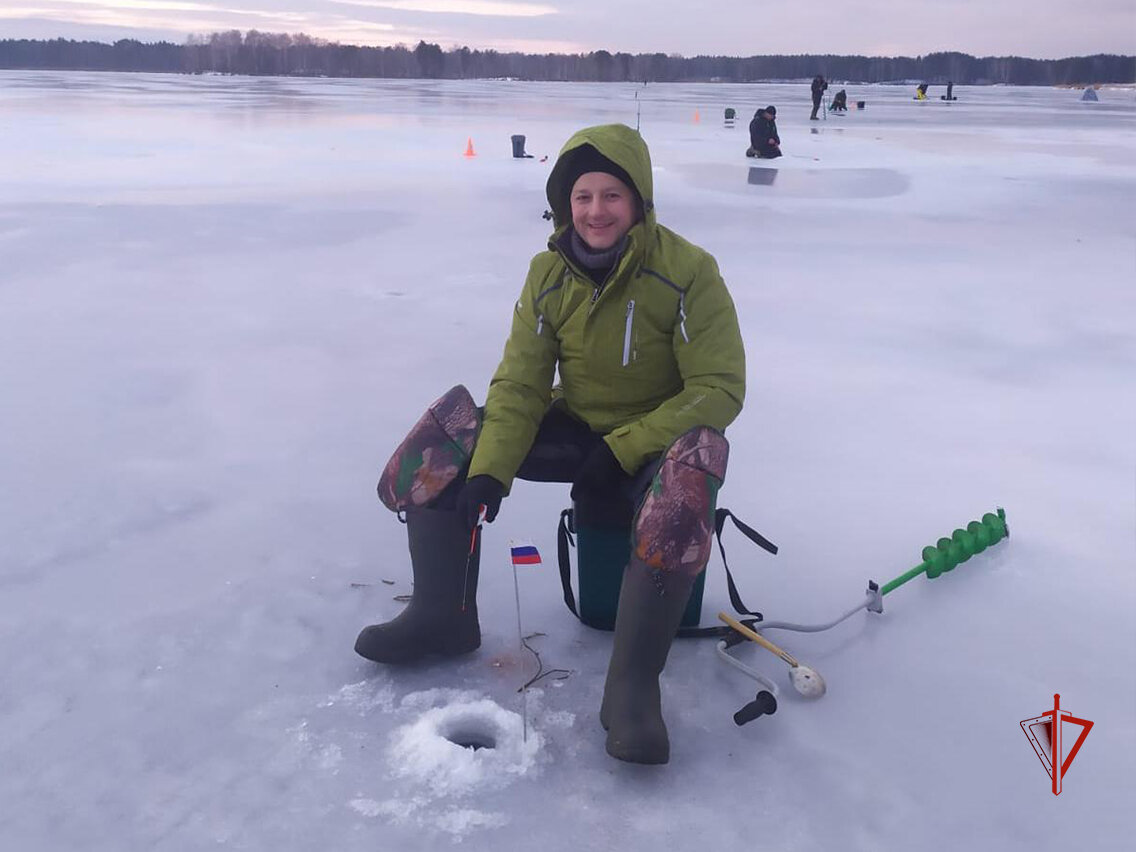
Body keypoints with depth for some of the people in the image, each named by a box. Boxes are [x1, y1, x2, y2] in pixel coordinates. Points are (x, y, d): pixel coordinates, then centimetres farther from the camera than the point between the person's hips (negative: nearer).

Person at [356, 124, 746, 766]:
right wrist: (487, 470, -21)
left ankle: (632, 683, -33)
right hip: (576, 429, 5)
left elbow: (720, 391, -19)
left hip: (660, 440, -4)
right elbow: (520, 386, -6)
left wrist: (622, 450, -25)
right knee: (453, 427, -12)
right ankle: (445, 614, -2)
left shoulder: (688, 272, -18)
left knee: (695, 461, -39)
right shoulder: (549, 274, -5)